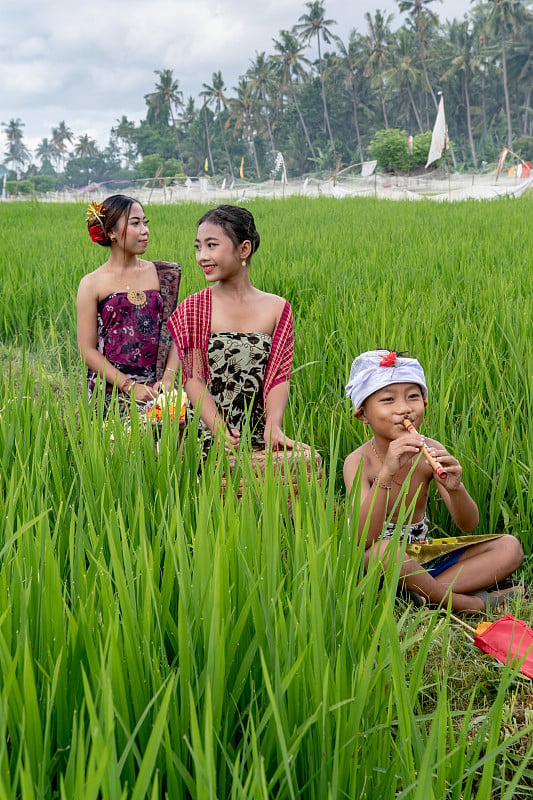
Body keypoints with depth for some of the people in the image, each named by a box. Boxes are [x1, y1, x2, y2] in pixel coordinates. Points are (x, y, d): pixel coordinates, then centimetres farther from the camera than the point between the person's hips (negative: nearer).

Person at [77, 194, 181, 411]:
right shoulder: (92, 284, -1)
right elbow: (88, 350, -3)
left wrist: (168, 378, -9)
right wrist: (130, 386, -12)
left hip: (155, 392, 2)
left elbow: (174, 334, 7)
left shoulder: (163, 276, 7)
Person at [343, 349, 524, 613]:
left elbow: (468, 525, -9)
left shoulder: (430, 452, -6)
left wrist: (455, 489, -31)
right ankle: (466, 603, -18)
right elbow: (362, 539, -31)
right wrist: (386, 473, -42)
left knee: (509, 547, -8)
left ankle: (426, 591, -20)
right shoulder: (359, 461, -16)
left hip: (422, 560, 5)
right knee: (386, 547, -39)